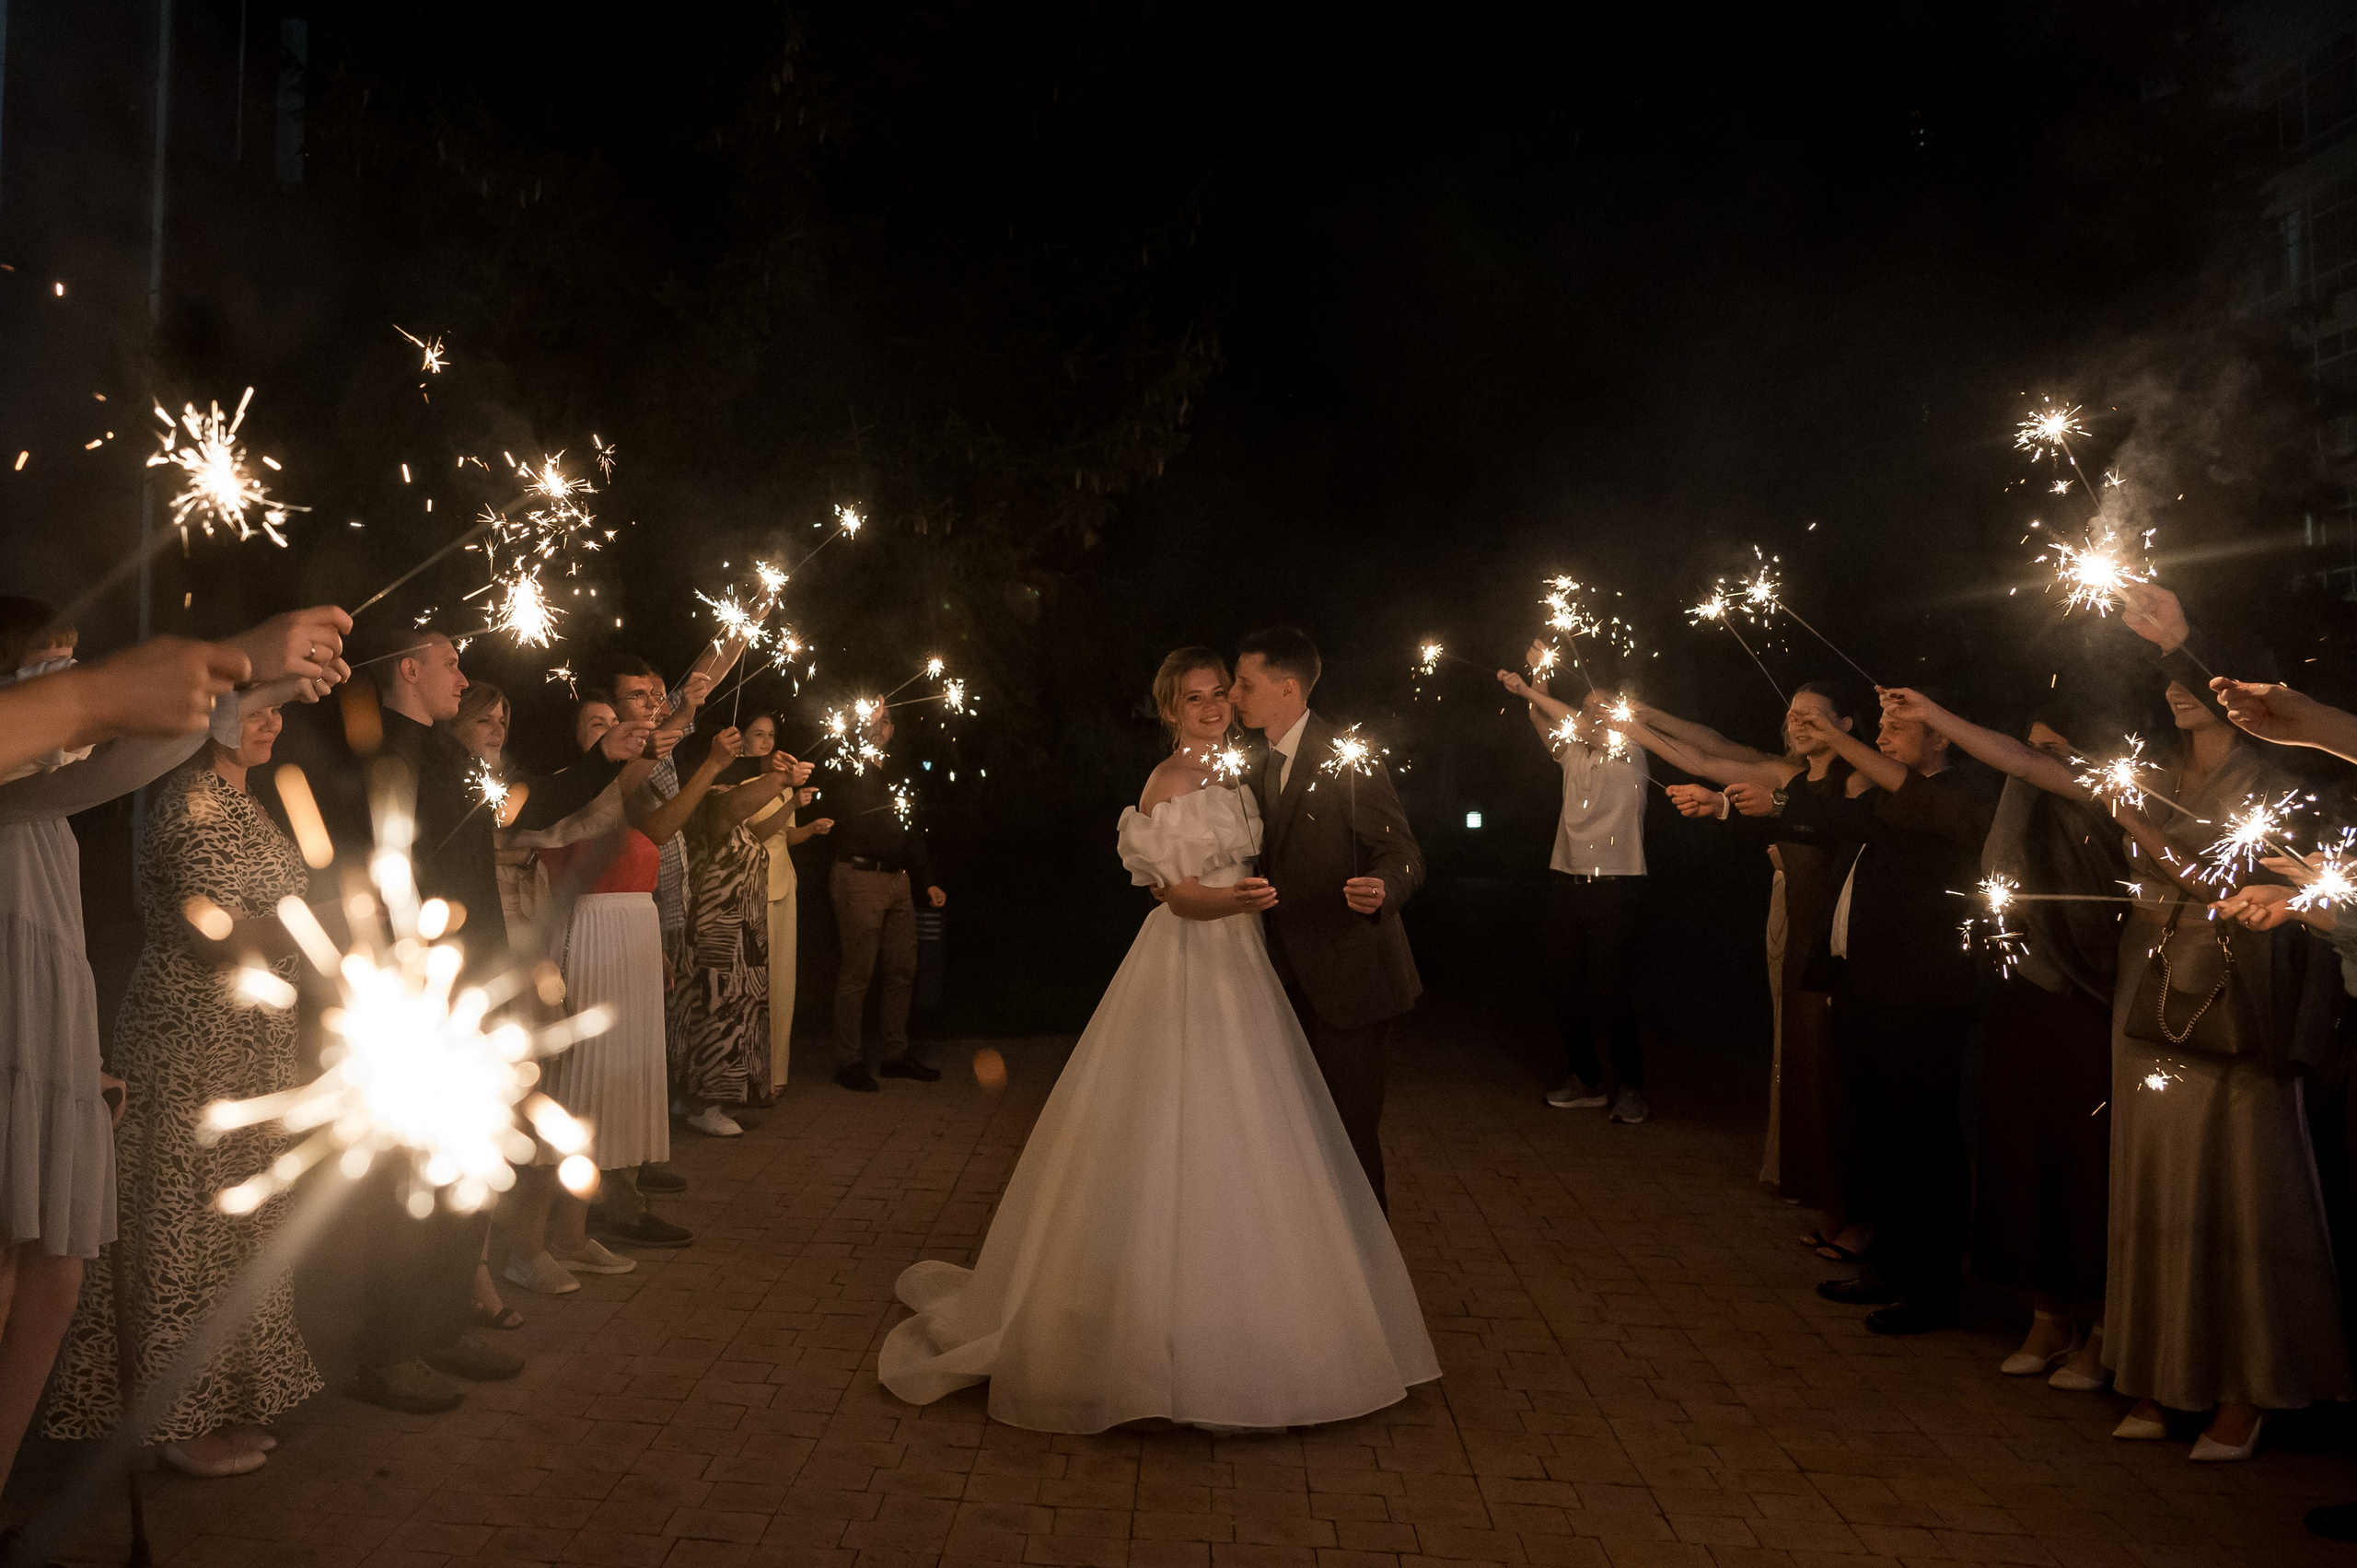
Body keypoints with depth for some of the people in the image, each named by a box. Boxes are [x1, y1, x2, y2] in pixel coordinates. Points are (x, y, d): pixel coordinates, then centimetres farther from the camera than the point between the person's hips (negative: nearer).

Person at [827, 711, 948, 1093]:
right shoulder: (850, 772, 2)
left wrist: (928, 882, 15)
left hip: (897, 879, 7)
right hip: (859, 877, -7)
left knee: (903, 970, 8)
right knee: (857, 972, -5)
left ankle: (896, 1054, 18)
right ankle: (849, 1060, 3)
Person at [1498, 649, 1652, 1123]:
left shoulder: (1630, 758, -3)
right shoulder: (1575, 755, 15)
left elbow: (1581, 727, -16)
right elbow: (1549, 728, -3)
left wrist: (1530, 692, -18)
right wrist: (1534, 694, -18)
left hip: (1614, 887, -6)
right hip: (1566, 883, 6)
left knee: (1608, 990, -8)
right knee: (1567, 986, 9)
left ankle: (1629, 1087, 6)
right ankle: (1586, 1079, 22)